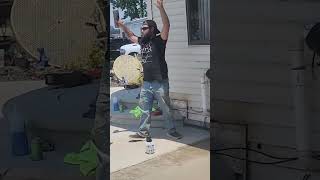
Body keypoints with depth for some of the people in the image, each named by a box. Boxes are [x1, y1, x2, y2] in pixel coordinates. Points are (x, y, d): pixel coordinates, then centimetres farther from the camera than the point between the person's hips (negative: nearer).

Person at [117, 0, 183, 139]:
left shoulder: (159, 40, -10)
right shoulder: (142, 41, 9)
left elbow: (166, 25, -25)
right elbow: (131, 35, 29)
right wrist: (122, 26, 19)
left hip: (160, 82, -6)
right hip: (146, 82, 7)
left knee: (166, 109, 5)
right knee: (145, 109, 13)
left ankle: (171, 131, 18)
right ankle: (143, 132, 23)